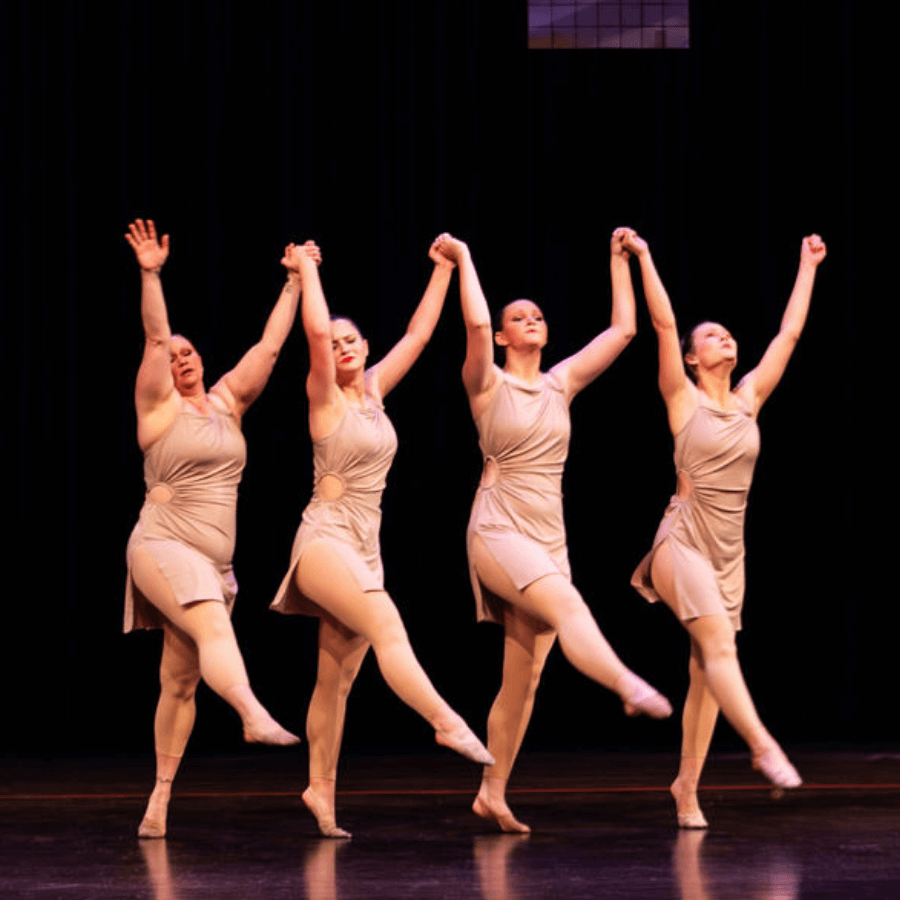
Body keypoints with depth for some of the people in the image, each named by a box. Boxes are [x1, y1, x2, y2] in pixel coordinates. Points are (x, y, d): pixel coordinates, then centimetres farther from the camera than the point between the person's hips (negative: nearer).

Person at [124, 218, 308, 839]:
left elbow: (270, 346, 11)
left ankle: (160, 797, 10)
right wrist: (151, 275, -23)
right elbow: (154, 339, -13)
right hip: (164, 547, -6)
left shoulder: (227, 403, 13)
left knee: (180, 681, 6)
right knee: (215, 630, -31)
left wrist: (296, 282, 9)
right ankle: (256, 716, -53)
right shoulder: (160, 407, 0)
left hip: (214, 559, 6)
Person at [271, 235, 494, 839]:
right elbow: (315, 330, -18)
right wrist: (308, 270, -6)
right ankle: (447, 722, -39)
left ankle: (321, 789, 11)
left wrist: (443, 270, 17)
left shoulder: (374, 390, 13)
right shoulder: (325, 397, -3)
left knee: (338, 677, 7)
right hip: (326, 539, -6)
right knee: (386, 623, -28)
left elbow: (419, 334, 17)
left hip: (365, 548, 6)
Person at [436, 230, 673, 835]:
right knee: (568, 605, -33)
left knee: (524, 677, 3)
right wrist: (464, 258, -8)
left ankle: (492, 793, 11)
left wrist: (620, 261, 15)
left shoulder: (561, 382, 13)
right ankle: (630, 687, -54)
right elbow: (476, 323, -19)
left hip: (549, 539, 5)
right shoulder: (488, 385, -1)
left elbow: (624, 330, 13)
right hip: (498, 531, -5)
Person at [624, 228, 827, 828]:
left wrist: (808, 267, 19)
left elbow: (789, 333, 15)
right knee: (719, 643, -23)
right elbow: (664, 324, -9)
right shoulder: (684, 399, -2)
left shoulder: (748, 398, 10)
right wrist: (644, 258, -9)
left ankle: (687, 788, 7)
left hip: (729, 551, 5)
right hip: (683, 542, -5)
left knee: (707, 672, 3)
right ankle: (763, 746, -34)